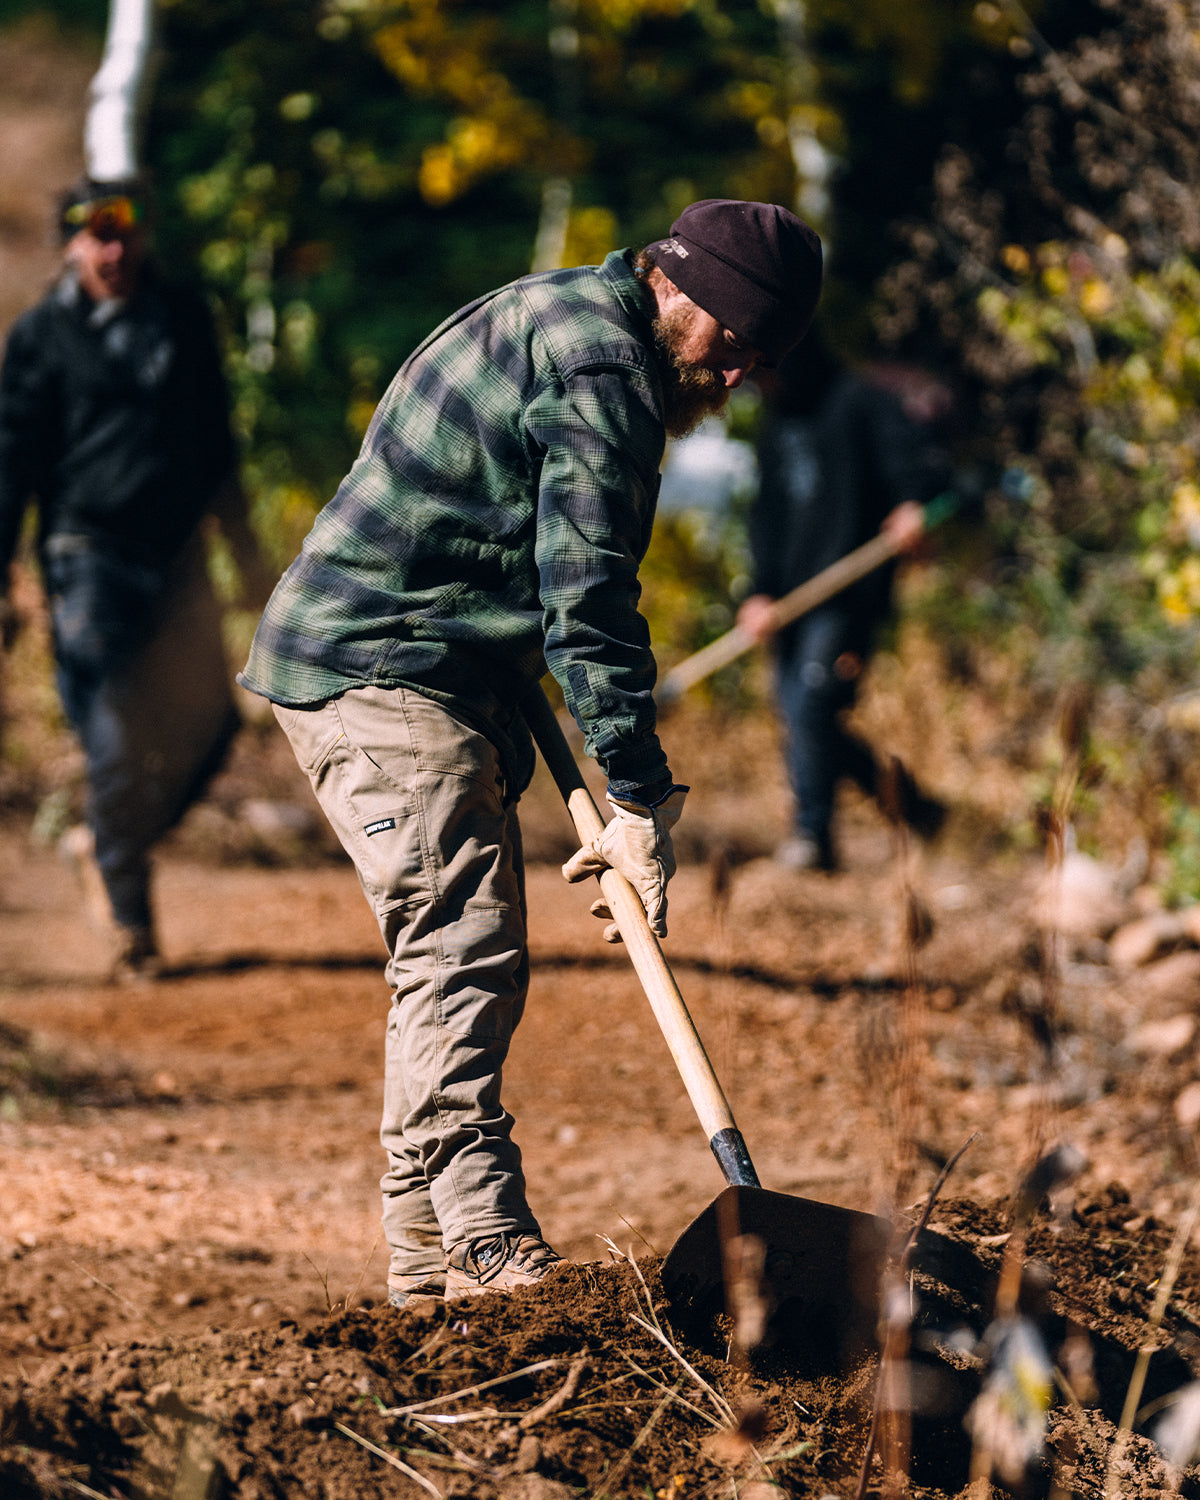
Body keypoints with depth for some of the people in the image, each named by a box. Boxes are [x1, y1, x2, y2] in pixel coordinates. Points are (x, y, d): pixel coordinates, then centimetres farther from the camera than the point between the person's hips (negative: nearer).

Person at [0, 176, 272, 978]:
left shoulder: (185, 319, 12)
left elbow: (214, 441, 20)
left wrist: (247, 549, 20)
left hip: (178, 551, 4)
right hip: (90, 555, -4)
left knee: (208, 723, -2)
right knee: (116, 745, -6)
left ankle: (104, 843, 22)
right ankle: (130, 925, 6)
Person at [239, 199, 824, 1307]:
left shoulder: (556, 314, 16)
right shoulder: (604, 371, -17)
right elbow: (588, 602, -23)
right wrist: (640, 800, -23)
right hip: (380, 675, -11)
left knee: (464, 966, 11)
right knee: (463, 956, -17)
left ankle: (427, 1247, 15)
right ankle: (493, 1249, -23)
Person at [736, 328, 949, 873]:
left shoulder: (863, 402, -4)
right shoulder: (776, 426, 19)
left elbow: (914, 458, -15)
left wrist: (914, 506, -37)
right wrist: (762, 592, 6)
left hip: (849, 593, -8)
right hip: (793, 598, 8)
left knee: (811, 704, -16)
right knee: (796, 713, 4)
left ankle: (813, 833, -8)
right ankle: (903, 795, 20)